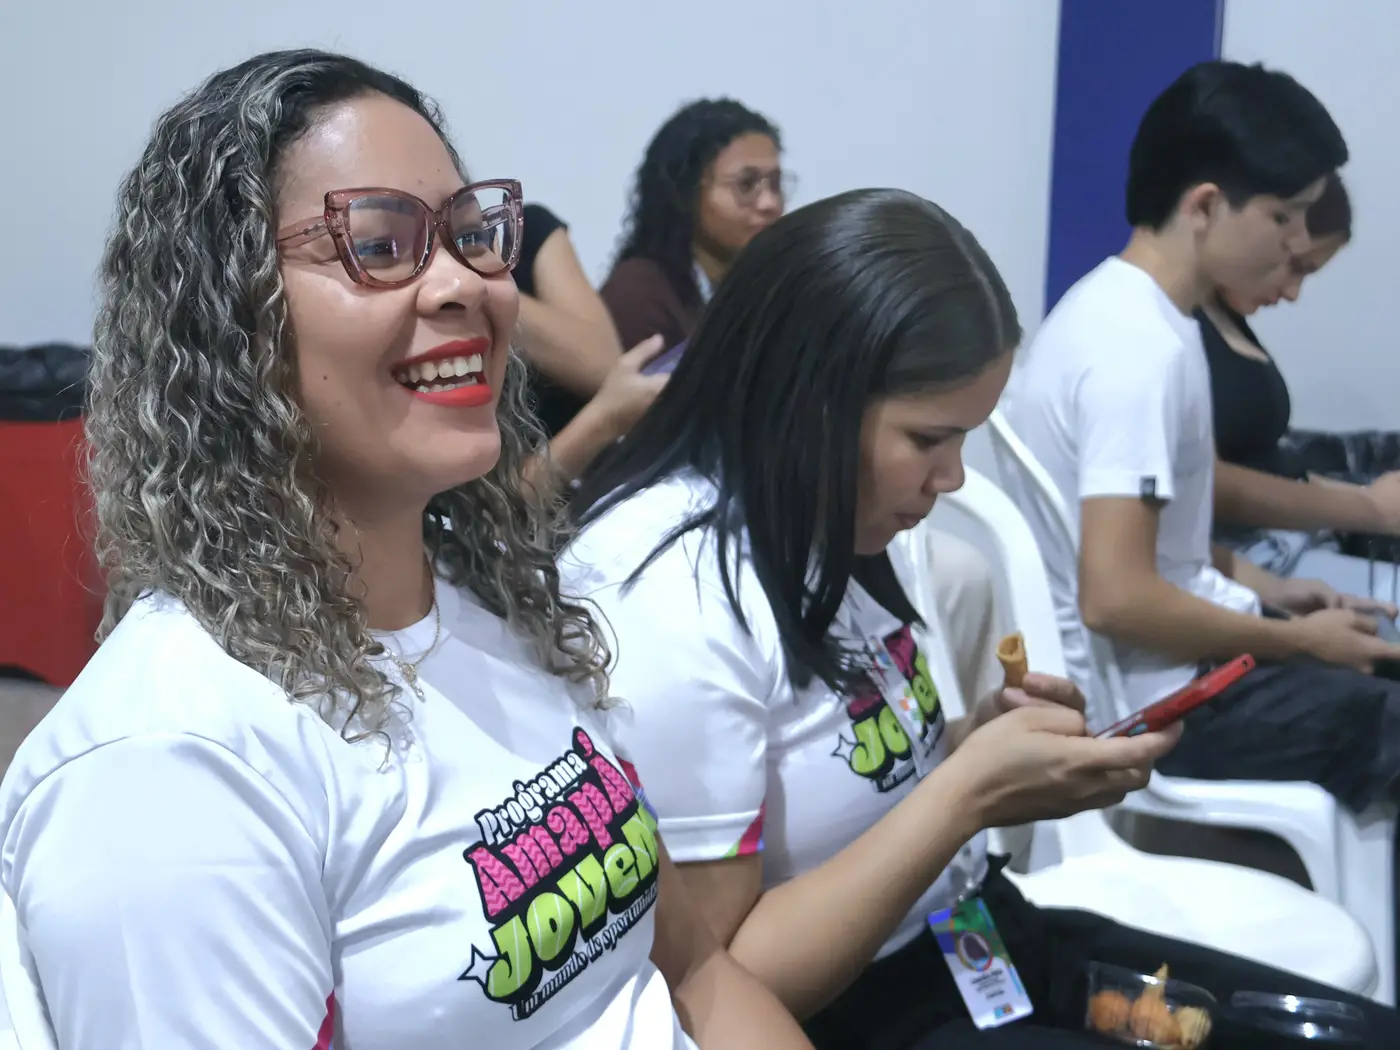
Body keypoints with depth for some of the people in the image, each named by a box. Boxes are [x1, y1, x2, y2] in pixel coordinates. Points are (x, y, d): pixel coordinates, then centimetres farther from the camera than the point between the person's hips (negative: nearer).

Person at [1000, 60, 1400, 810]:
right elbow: (1117, 598, -27)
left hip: (1157, 664, 10)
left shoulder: (1114, 305, 6)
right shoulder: (1142, 347, -23)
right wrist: (1301, 642, -15)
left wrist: (1253, 582, 8)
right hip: (1153, 699, -10)